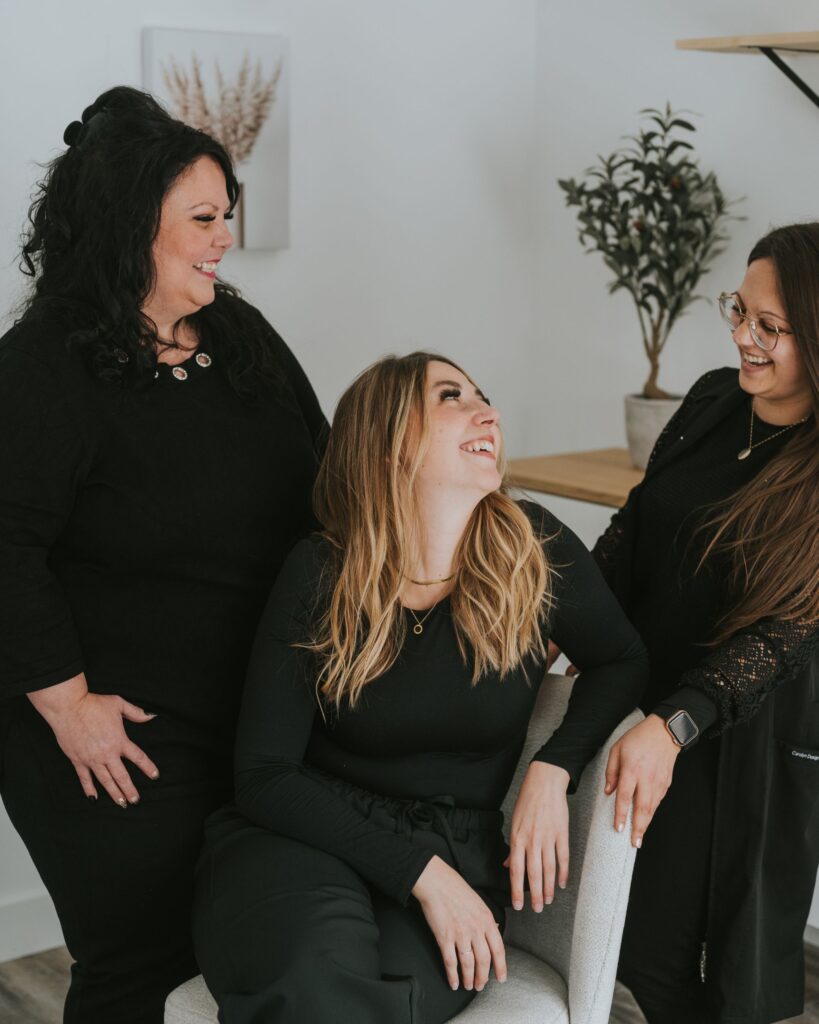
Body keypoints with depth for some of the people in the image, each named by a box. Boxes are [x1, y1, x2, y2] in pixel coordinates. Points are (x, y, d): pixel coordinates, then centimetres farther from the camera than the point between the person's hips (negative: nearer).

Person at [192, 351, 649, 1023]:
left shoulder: (535, 551, -3)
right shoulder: (320, 575, -6)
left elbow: (623, 661, 13)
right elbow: (264, 773, -6)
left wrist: (553, 769, -8)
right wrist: (419, 869, -17)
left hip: (457, 851, 1)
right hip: (309, 836, -1)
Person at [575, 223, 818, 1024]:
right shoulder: (714, 400, 1)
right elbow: (635, 523, 9)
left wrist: (671, 726, -29)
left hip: (752, 742, -5)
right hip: (645, 698, 5)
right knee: (644, 953, 12)